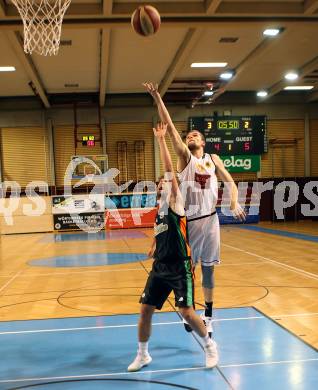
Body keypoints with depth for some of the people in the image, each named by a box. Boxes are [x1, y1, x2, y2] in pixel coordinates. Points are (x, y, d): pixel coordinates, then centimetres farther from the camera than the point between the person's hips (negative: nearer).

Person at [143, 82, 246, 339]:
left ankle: (208, 316, 22)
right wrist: (157, 97, -17)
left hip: (210, 219, 3)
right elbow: (169, 126, -9)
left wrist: (235, 203, -11)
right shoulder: (184, 156, 1)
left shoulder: (213, 159, 11)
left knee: (208, 268, 10)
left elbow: (230, 182, 8)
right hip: (189, 220, -3)